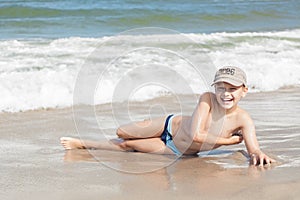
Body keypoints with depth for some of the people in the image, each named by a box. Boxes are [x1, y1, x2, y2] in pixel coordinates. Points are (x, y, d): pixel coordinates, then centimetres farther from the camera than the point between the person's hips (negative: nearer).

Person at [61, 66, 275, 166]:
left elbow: (254, 150, -38)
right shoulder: (207, 99, -25)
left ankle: (83, 144, 37)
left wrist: (258, 154, -62)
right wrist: (230, 140, -29)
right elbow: (195, 134, -34)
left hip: (180, 152, 0)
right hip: (170, 126, 0)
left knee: (127, 146, 10)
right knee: (121, 134, 7)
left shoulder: (243, 119, -26)